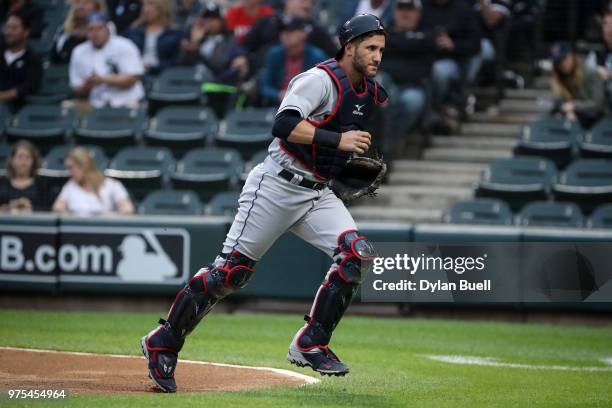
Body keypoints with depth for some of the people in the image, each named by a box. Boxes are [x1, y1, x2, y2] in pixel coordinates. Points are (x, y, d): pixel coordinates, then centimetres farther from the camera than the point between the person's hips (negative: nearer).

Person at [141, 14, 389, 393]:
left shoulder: (371, 93, 12)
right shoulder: (321, 79, -13)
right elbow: (284, 125, -26)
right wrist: (337, 140, -29)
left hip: (319, 194, 7)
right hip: (277, 186, -7)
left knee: (356, 252, -15)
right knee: (231, 269, -7)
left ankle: (310, 345, -8)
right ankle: (163, 342, 6)